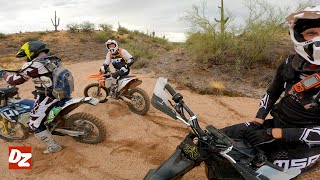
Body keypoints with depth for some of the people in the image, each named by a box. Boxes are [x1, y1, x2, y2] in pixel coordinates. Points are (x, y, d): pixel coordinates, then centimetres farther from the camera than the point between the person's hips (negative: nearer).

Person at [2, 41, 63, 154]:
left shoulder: (34, 65, -17)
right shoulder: (54, 60, 6)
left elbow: (15, 80, -11)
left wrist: (4, 75, 9)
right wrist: (24, 69, 31)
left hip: (46, 98, -8)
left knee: (35, 124, 4)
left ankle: (53, 147, 10)